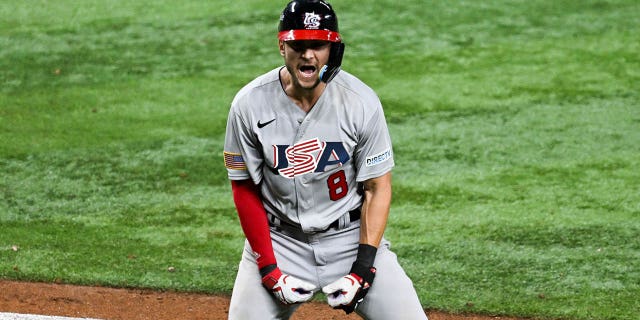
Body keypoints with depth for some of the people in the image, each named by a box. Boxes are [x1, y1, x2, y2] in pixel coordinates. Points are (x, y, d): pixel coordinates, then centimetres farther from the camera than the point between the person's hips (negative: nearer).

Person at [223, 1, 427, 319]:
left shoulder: (361, 101, -12)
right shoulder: (249, 104, -11)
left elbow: (378, 188, -6)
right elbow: (245, 189, -4)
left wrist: (363, 267, -14)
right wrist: (269, 269, -10)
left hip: (351, 236, 0)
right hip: (278, 241, 0)